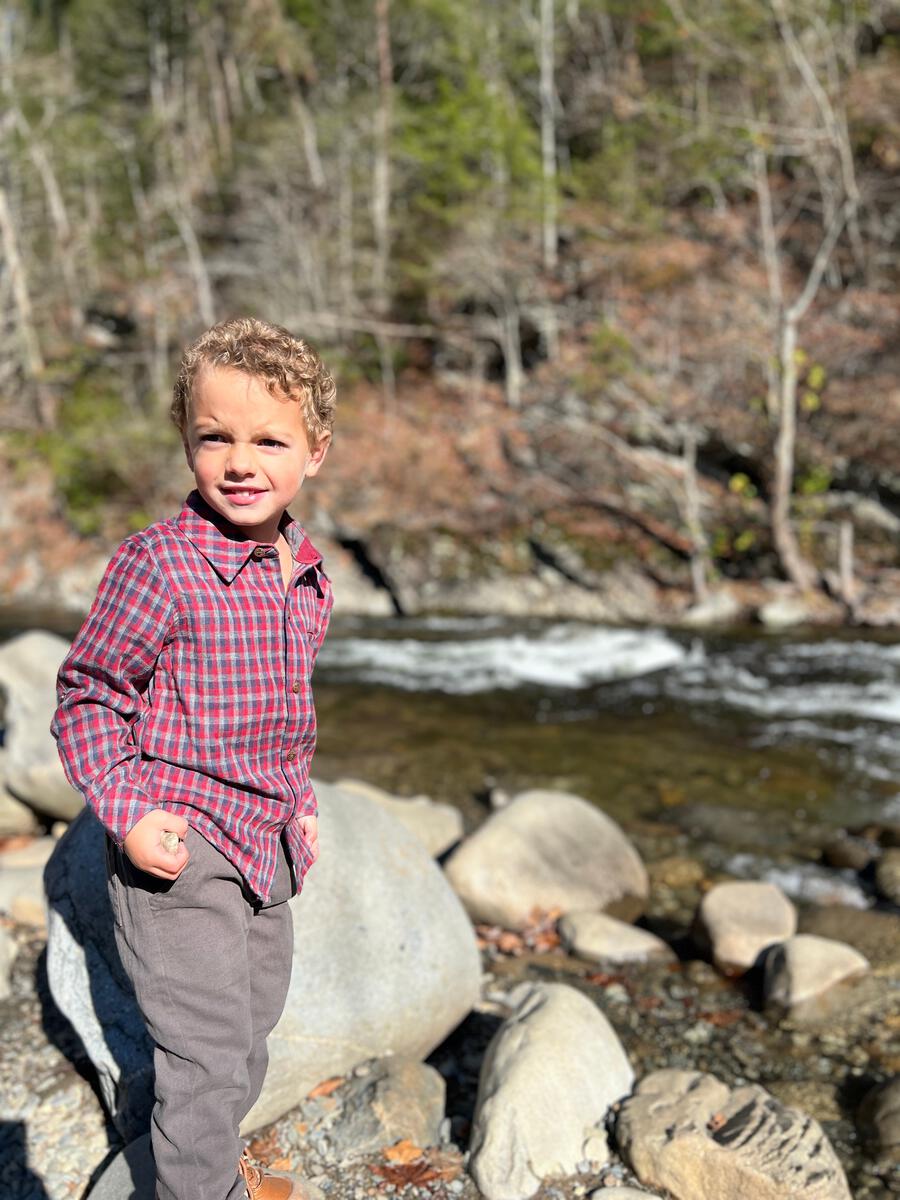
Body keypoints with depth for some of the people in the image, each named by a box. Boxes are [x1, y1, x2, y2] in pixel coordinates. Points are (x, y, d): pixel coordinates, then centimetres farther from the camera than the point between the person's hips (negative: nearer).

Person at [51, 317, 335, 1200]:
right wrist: (129, 813, -20)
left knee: (251, 1028, 23)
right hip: (178, 853, -7)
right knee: (206, 1050, -2)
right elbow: (88, 696, -13)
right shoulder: (158, 564, -19)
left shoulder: (306, 575, 3)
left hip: (268, 845, 8)